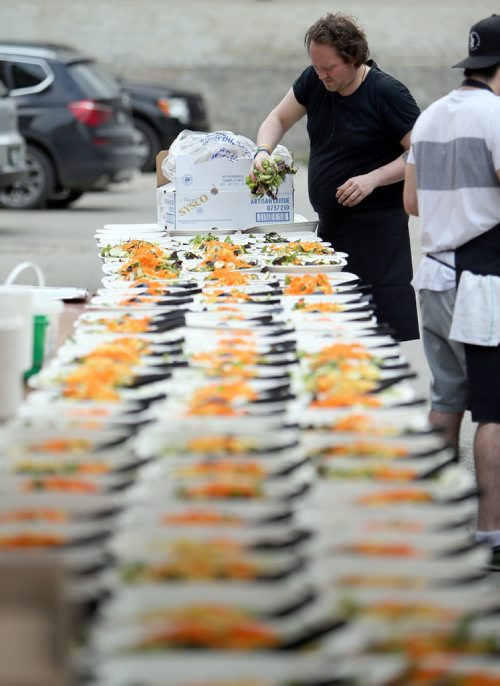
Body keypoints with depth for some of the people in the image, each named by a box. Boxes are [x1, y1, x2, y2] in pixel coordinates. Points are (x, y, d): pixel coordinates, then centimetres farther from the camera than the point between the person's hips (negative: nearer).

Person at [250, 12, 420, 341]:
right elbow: (279, 119, 19)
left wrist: (373, 179, -22)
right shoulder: (314, 81, 5)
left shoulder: (387, 93, -13)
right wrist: (262, 151, -2)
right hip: (330, 224, 7)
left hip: (377, 226, -7)